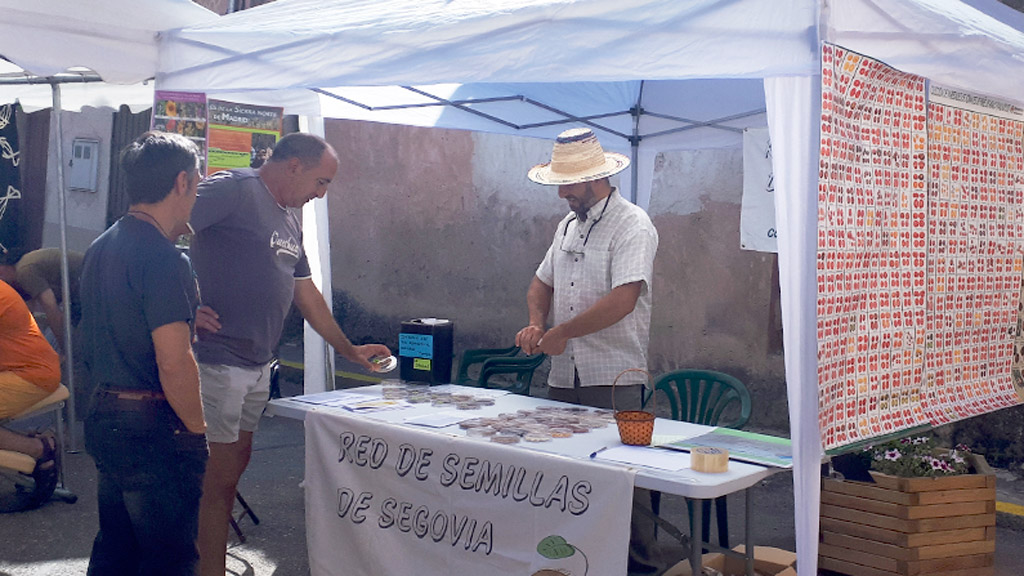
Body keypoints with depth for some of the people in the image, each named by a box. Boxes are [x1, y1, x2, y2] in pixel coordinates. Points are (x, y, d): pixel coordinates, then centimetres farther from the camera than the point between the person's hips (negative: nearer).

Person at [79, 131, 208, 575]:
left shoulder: (100, 249, 10)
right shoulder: (164, 259, -20)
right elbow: (174, 362, -24)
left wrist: (185, 319, 24)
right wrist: (196, 429, -12)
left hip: (104, 417, 9)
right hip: (154, 429, -9)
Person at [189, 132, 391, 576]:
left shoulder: (290, 218, 17)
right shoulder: (233, 189, -11)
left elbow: (306, 294, 23)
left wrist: (349, 349, 26)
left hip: (258, 365, 9)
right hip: (216, 361, -9)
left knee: (235, 463, 15)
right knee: (220, 474, -2)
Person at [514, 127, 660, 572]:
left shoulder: (632, 226, -11)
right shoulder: (568, 225, 15)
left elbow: (622, 300, -22)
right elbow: (542, 282, 24)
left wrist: (561, 333, -15)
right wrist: (536, 324, 3)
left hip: (613, 377, -8)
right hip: (564, 374, 8)